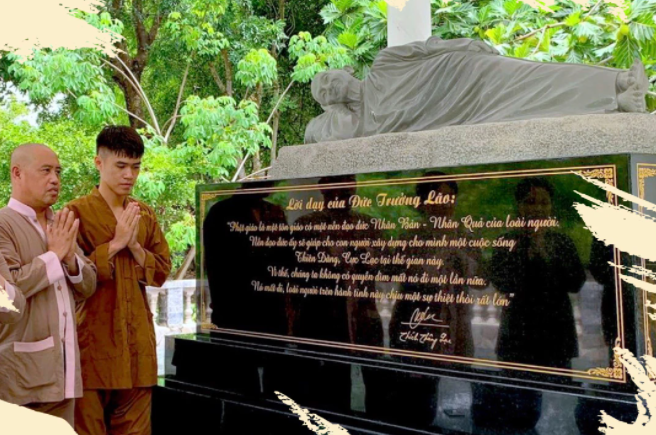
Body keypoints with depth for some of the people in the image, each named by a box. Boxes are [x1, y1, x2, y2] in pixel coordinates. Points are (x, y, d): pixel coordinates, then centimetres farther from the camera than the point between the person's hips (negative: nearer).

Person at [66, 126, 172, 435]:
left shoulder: (145, 214, 13)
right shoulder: (77, 212, -2)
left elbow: (162, 272, 11)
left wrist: (135, 247, -5)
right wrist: (114, 245, -13)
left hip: (137, 338, 5)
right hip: (94, 337, -4)